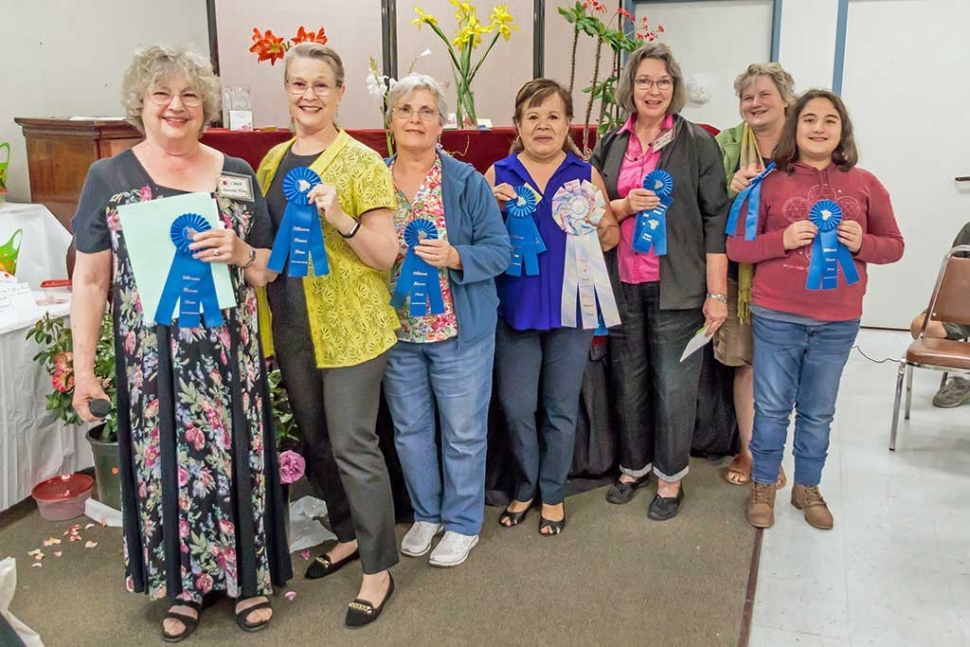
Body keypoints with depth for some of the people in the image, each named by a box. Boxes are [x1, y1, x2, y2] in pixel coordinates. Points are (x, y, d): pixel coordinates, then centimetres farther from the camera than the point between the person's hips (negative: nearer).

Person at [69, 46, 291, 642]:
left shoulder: (237, 175, 5)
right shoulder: (109, 179, 2)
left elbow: (270, 271, 8)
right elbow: (90, 281, 2)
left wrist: (241, 253, -14)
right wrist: (84, 368, -2)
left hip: (229, 357, 1)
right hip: (151, 362, 0)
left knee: (234, 459, 7)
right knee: (166, 465, 9)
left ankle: (246, 576, 29)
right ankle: (183, 584, 30)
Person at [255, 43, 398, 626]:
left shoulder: (362, 163, -10)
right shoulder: (273, 161, 9)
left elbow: (385, 255, -13)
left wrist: (340, 218, -27)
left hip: (351, 328, -6)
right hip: (291, 328, 7)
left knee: (353, 445, -2)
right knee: (316, 440, 16)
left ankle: (379, 568, 13)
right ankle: (349, 534, 37)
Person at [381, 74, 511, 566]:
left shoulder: (467, 182, -6)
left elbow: (500, 249, -8)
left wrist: (454, 257, -24)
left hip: (459, 329, -3)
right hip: (396, 330, 3)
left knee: (463, 432, 7)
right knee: (409, 429, 15)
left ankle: (462, 523, 28)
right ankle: (426, 514, 36)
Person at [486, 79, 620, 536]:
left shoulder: (586, 174, 3)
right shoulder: (498, 175, 3)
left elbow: (611, 240, 8)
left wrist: (599, 221, -12)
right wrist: (494, 208, -12)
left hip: (570, 307, 0)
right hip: (517, 306, 0)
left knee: (561, 408, 10)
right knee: (516, 408, 5)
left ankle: (553, 493, 28)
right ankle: (524, 487, 28)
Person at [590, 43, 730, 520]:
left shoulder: (697, 142, -1)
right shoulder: (610, 145, 9)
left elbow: (716, 218, -4)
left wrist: (717, 292, -9)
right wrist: (626, 205, -11)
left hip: (676, 286, -3)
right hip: (621, 285, 3)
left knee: (674, 385, 3)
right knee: (628, 380, 12)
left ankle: (671, 477, 22)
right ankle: (634, 465, 31)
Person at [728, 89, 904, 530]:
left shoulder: (864, 184, 3)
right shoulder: (770, 182, -3)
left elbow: (894, 245, 8)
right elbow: (735, 247, -3)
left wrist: (862, 243, -13)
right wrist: (783, 239, -19)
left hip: (839, 323, 2)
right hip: (776, 317, -2)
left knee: (818, 411, 14)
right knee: (772, 408, 8)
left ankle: (807, 488, 33)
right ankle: (763, 486, 28)